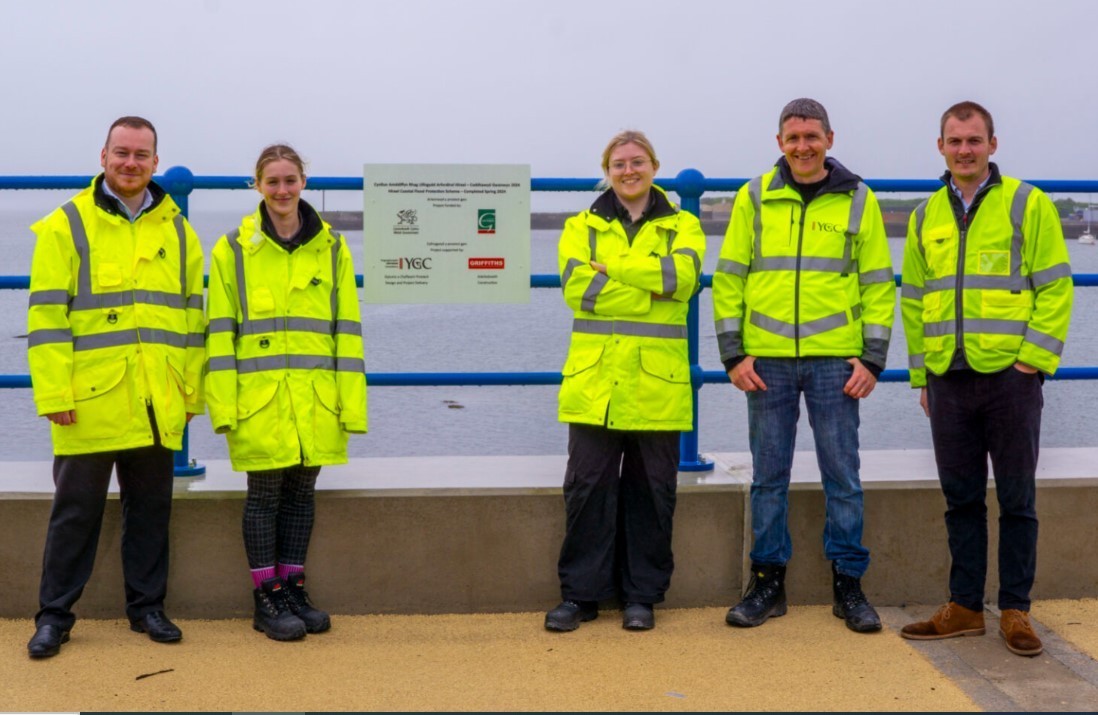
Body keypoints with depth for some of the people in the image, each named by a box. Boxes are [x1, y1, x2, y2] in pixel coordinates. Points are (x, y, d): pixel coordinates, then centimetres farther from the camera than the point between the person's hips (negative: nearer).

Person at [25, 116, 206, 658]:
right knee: (76, 511, 5)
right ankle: (54, 615, 17)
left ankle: (147, 605, 25)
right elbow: (46, 316, -5)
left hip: (157, 407, 3)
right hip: (88, 402, -3)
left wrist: (191, 390, 9)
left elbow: (192, 318, 13)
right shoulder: (66, 226, -1)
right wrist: (54, 392, -11)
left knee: (150, 509, 12)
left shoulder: (177, 232, 10)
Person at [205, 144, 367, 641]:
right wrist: (223, 403, -7)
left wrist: (351, 400, 2)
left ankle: (293, 588, 23)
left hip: (315, 396, 2)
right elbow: (220, 332, 0)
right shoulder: (233, 249, 2)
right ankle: (267, 598, 15)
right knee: (265, 494, 4)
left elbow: (347, 329, 7)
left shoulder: (332, 248, 8)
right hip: (259, 395, -2)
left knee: (302, 492, 10)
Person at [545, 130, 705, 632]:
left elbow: (682, 274, -12)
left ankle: (641, 594, 17)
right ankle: (581, 593, 12)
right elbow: (576, 284, -8)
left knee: (651, 489, 5)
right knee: (587, 485, 1)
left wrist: (610, 265, -11)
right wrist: (648, 288, -10)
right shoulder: (582, 227, 11)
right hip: (594, 377, 0)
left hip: (658, 379, 0)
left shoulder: (682, 226, 11)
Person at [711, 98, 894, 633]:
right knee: (768, 475, 6)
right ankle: (768, 582, 17)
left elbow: (878, 285, 6)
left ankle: (848, 584, 16)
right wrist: (733, 353, -2)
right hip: (767, 360, 1)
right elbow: (728, 277, 6)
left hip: (835, 359, 0)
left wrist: (872, 359, -2)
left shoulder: (858, 201, 5)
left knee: (842, 473, 4)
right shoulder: (754, 197, 6)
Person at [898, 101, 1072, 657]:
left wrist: (1035, 357, -11)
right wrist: (921, 373, 10)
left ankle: (1015, 611, 15)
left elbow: (1055, 288, -4)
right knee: (961, 501, 11)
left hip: (1009, 377, -4)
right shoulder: (926, 216, 11)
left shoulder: (1028, 205, -1)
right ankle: (964, 607, 20)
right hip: (948, 381, 4)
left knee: (1017, 500, 4)